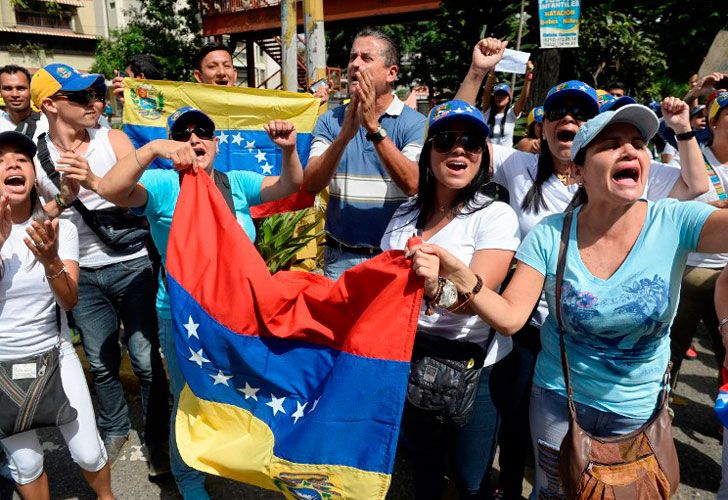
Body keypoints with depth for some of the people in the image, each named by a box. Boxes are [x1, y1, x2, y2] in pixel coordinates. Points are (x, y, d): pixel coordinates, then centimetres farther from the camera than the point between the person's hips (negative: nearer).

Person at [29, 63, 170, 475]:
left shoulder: (113, 140, -4)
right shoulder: (34, 157, -1)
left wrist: (96, 182, -27)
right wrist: (63, 197, -14)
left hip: (131, 266, -2)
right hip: (83, 275, 2)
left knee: (145, 358, 2)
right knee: (101, 363, 16)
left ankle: (158, 437, 21)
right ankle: (115, 429, 38)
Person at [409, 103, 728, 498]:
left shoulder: (674, 223, -18)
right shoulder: (550, 234, -16)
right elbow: (510, 317, -21)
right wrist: (458, 275, -37)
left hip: (639, 409, 1)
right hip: (558, 399, 0)